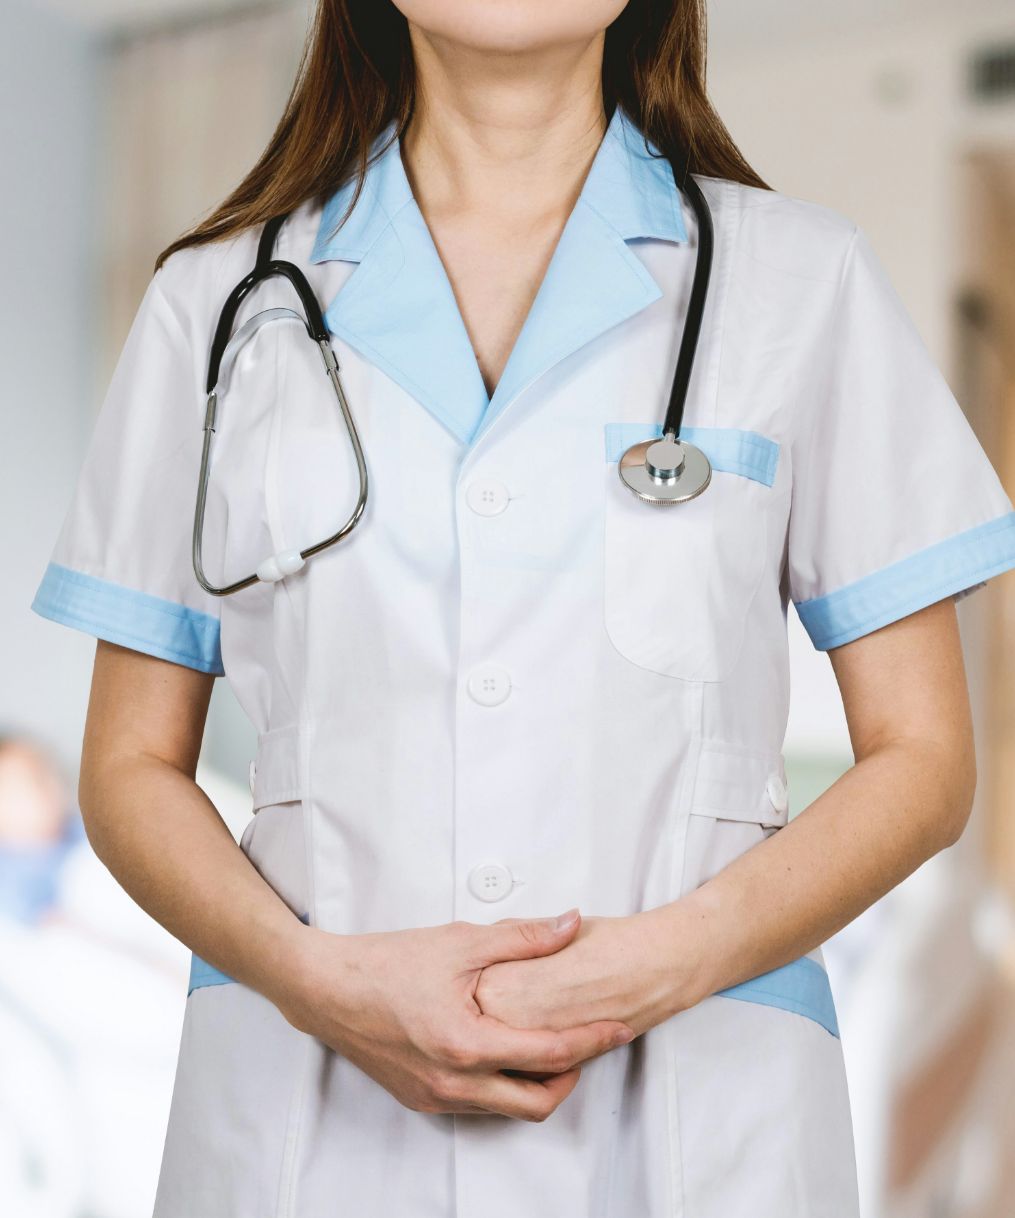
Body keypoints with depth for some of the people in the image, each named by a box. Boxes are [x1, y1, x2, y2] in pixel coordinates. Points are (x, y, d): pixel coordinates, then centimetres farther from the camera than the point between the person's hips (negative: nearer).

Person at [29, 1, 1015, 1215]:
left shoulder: (803, 280, 4)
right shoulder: (214, 297, 6)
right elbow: (132, 768, 6)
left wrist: (665, 960, -13)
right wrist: (319, 978, -12)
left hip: (698, 1107, 0)